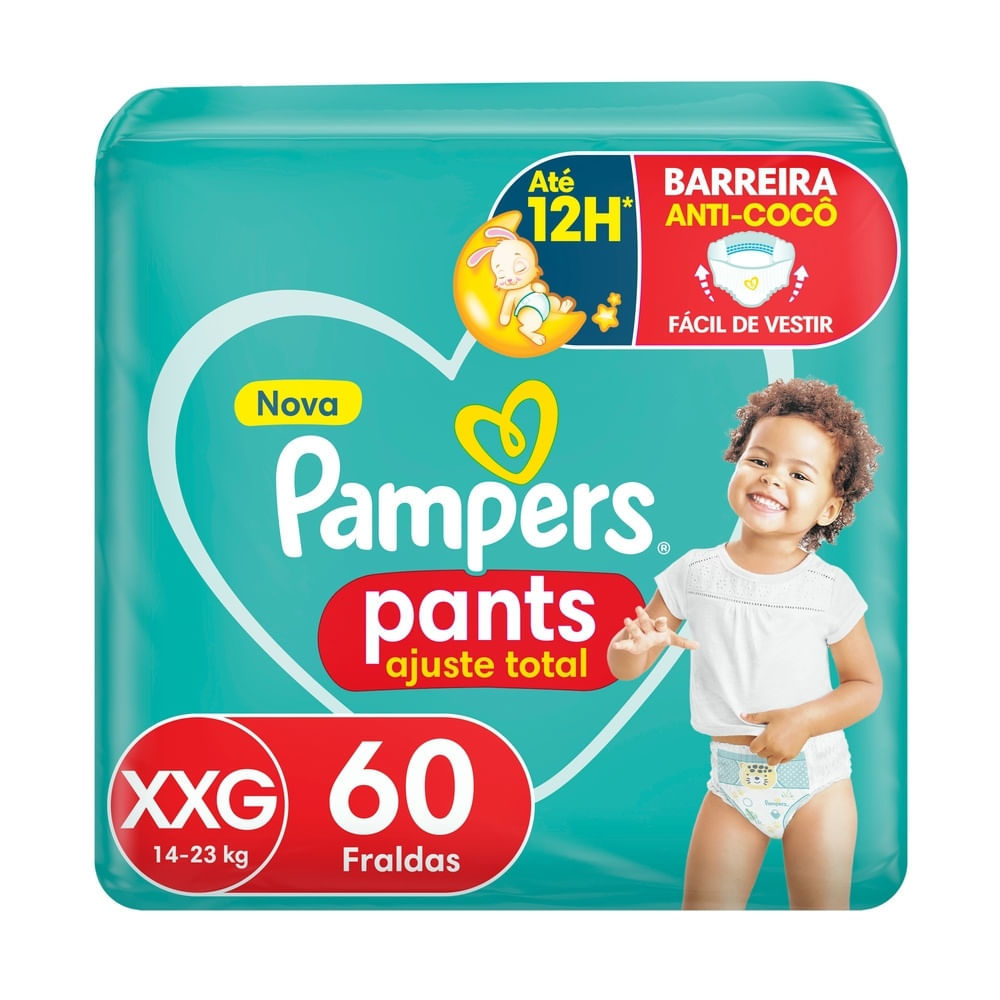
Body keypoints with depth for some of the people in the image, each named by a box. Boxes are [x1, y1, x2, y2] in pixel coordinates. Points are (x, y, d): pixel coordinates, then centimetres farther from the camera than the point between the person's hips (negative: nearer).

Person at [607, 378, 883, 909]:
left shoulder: (830, 589, -10)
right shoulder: (695, 573, -5)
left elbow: (867, 685, -2)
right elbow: (622, 666, -1)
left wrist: (806, 719, -18)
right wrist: (636, 645, -24)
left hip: (814, 778, -1)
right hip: (732, 778, 2)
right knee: (704, 906, 6)